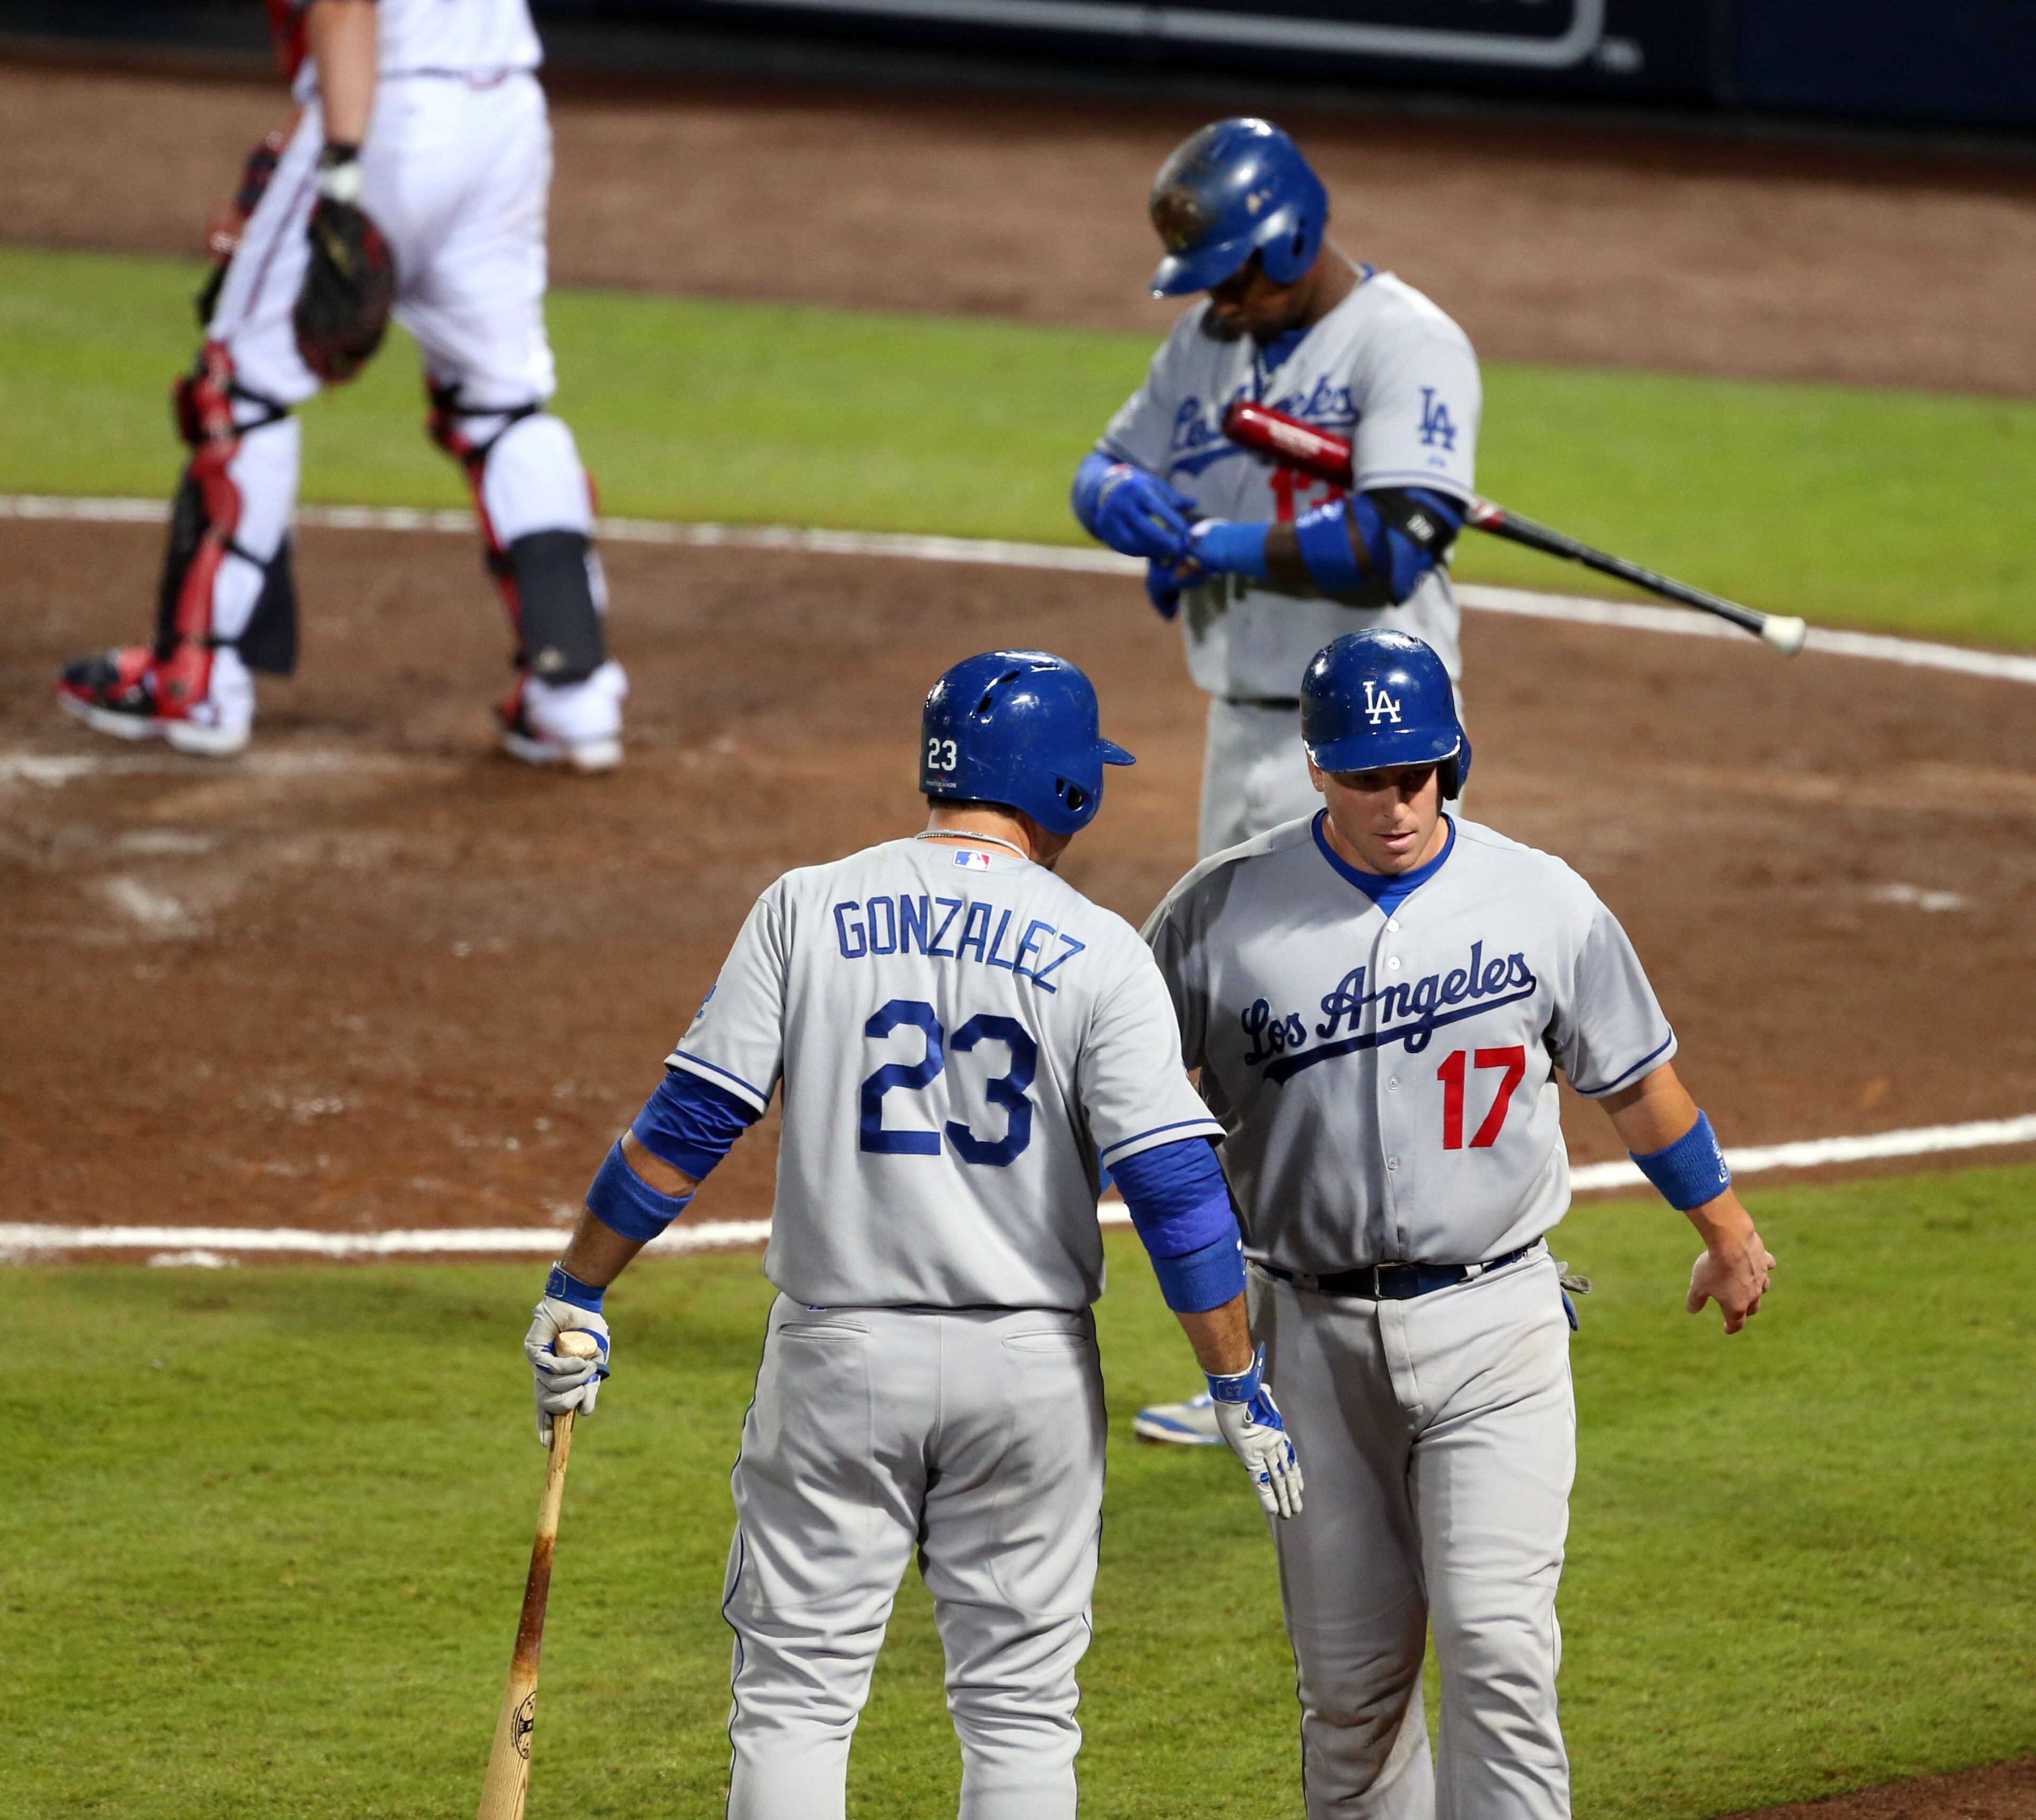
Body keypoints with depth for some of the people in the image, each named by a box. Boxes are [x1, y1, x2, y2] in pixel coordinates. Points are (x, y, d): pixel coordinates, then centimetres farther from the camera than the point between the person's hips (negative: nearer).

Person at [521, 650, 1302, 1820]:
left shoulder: (808, 911, -2)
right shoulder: (1100, 953, -5)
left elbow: (689, 1122, -4)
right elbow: (1173, 1185, -9)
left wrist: (578, 1294, 4)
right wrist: (1242, 1386, -3)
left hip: (839, 1357, 0)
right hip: (1029, 1371, 0)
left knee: (796, 1694, 6)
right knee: (1020, 1708, 9)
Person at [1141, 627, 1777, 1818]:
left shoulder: (1544, 902, -2)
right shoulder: (1222, 914, -3)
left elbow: (1635, 1079, 12)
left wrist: (1726, 1230, 23)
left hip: (1494, 1325, -1)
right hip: (1316, 1337, 1)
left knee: (1498, 1643, -13)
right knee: (1350, 1674, 7)